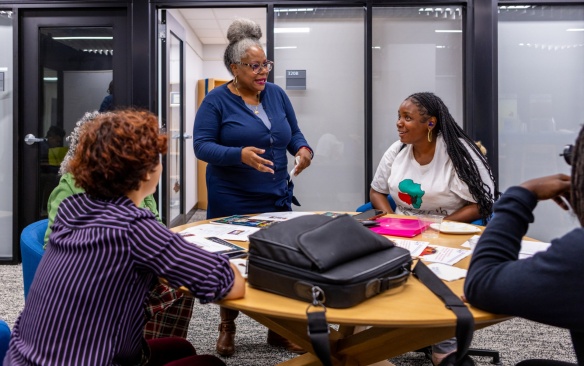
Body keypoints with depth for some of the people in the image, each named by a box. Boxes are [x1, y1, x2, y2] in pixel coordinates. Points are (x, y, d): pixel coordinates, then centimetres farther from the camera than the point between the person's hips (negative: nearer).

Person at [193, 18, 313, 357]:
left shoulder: (277, 94, 6)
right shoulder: (216, 100, -7)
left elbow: (294, 133, 12)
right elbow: (202, 145, -12)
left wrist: (303, 148, -11)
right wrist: (240, 154, -29)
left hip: (277, 198, 4)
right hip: (233, 203, -4)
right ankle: (227, 328, 30)